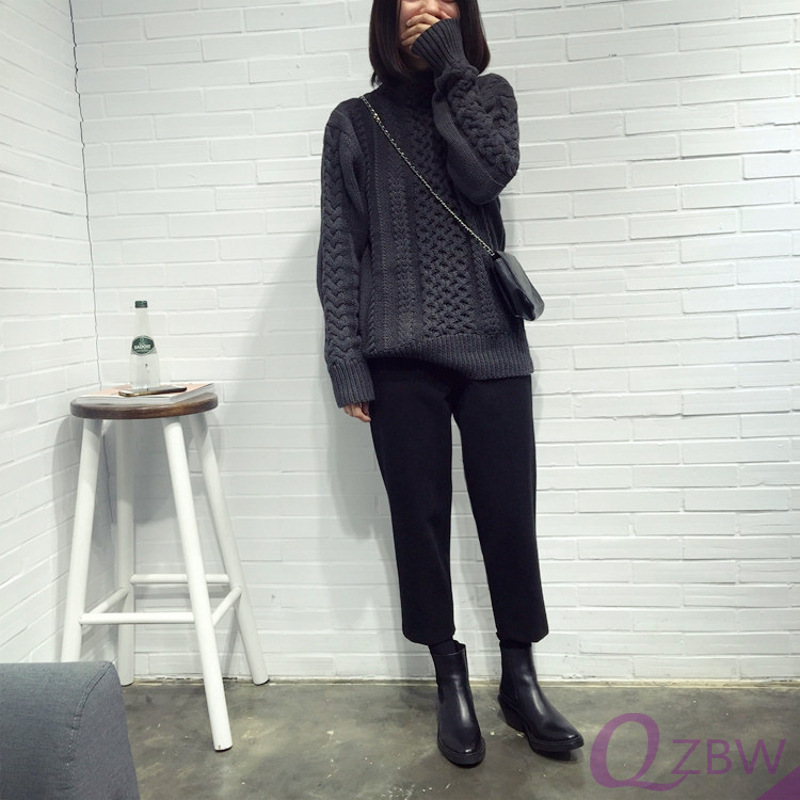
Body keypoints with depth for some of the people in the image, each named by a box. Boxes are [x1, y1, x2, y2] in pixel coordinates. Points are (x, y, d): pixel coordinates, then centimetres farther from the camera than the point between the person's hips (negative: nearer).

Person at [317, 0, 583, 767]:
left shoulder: (487, 94, 13)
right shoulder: (354, 121, 9)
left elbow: (489, 175, -9)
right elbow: (339, 250, 3)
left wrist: (449, 67, -5)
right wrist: (347, 365, -5)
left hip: (491, 346, 1)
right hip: (401, 357, 0)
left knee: (509, 515, 3)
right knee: (420, 520, 4)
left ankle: (519, 678, 21)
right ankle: (451, 682, 20)